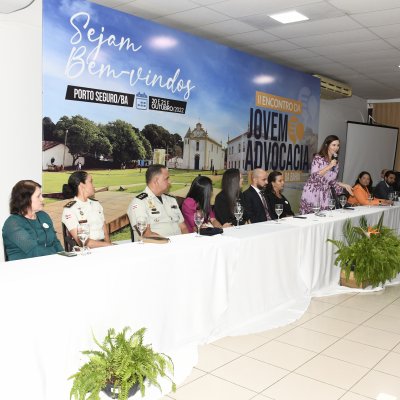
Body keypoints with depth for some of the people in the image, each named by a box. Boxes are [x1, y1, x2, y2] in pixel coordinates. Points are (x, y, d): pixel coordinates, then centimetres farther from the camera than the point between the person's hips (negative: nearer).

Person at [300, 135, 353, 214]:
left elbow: (332, 181, 16)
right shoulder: (318, 158, -8)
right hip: (312, 194, -6)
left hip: (325, 196, 6)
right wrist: (329, 166, -18)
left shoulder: (336, 162, 10)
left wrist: (345, 185, 4)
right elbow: (314, 176, -18)